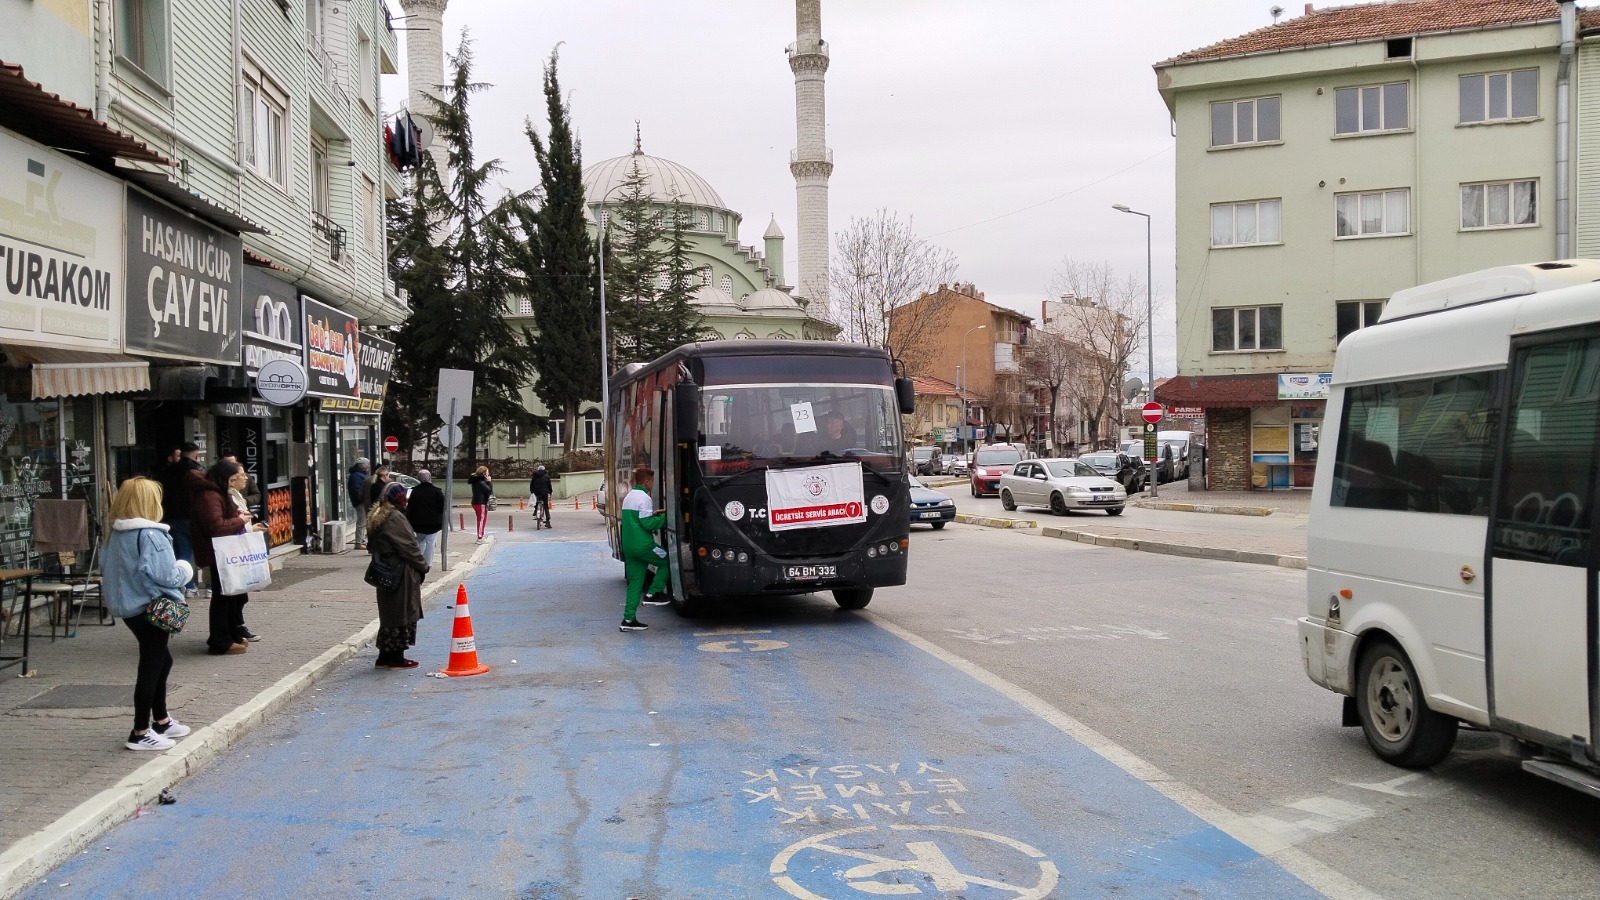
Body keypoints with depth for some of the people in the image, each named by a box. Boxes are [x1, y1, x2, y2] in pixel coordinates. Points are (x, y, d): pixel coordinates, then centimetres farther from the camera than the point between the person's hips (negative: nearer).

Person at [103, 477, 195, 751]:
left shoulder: (116, 533, 6)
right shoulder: (150, 535, -21)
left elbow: (105, 567, 14)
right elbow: (163, 575, -24)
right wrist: (185, 571, -6)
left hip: (129, 606, 10)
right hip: (151, 608, -10)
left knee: (162, 660, 22)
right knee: (151, 668, 0)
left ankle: (161, 721, 34)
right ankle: (140, 733, 6)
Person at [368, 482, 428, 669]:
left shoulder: (377, 517, 13)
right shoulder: (395, 518, -18)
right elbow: (408, 547, -18)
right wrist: (423, 566, -5)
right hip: (401, 575, -10)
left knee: (390, 614, 15)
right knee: (402, 614, -1)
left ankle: (385, 656, 19)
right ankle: (396, 658, 4)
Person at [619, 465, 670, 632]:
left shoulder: (628, 497, 17)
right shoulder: (644, 498, -12)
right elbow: (647, 524, -18)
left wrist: (653, 515, 18)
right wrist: (663, 517, -4)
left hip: (628, 546, 9)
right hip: (643, 545, -9)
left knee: (634, 582, 10)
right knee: (666, 561, 11)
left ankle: (628, 619, 7)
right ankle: (653, 594, 5)